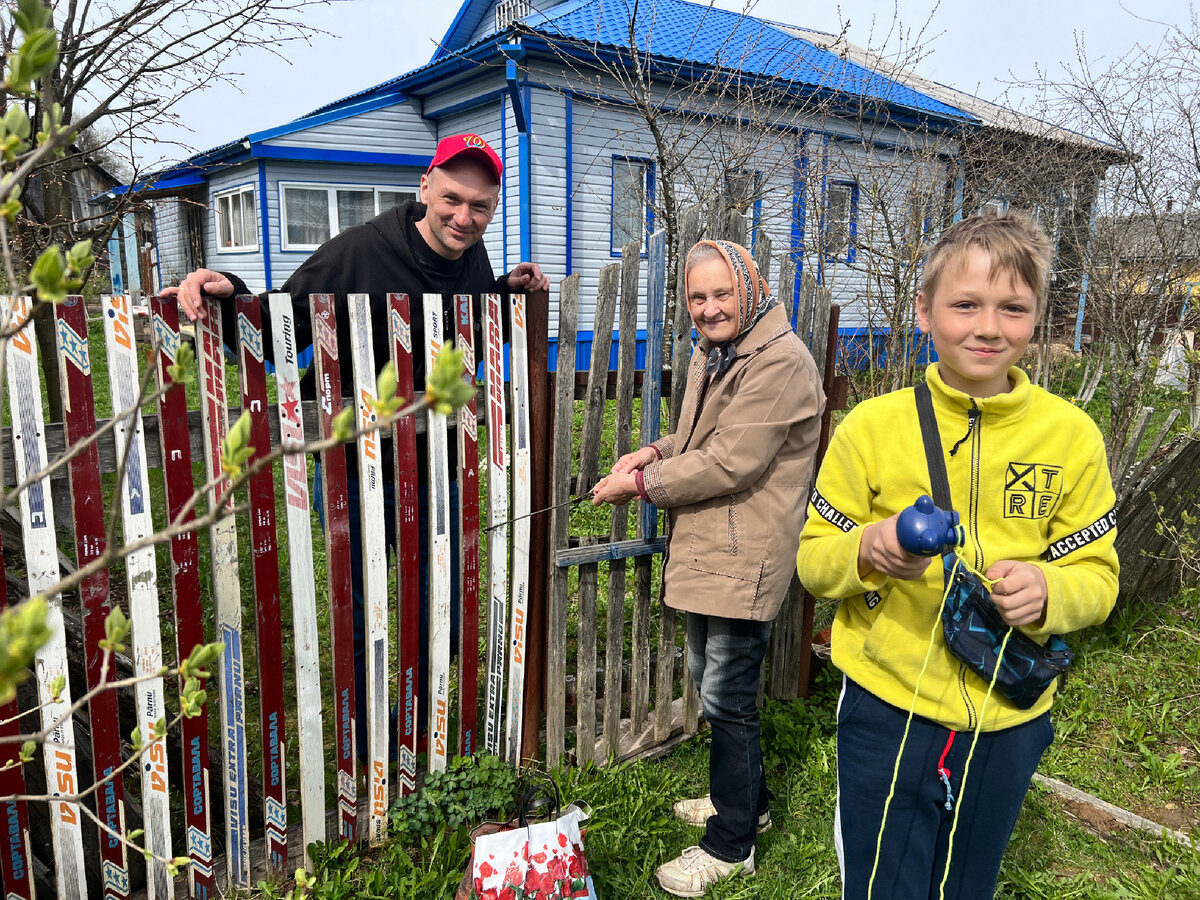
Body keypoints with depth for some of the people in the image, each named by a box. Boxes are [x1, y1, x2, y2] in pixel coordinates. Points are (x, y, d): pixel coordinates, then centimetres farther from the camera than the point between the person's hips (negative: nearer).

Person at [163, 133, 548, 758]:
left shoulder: (472, 259, 1)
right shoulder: (357, 253, -19)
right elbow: (273, 336, -14)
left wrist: (512, 292, 3)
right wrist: (227, 295, -33)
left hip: (436, 476, 6)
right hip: (356, 477, -5)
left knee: (443, 626, 18)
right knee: (359, 628, 11)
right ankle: (369, 767, 35)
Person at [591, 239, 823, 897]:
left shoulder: (779, 362, -19)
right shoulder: (712, 355, 13)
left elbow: (730, 463, -24)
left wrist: (641, 483, -16)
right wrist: (657, 451, 3)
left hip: (743, 560, -10)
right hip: (706, 549, 10)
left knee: (727, 699, 2)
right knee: (708, 677, 22)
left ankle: (731, 846, 23)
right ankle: (744, 800, 44)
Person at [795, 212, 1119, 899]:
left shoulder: (1071, 435, -6)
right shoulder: (873, 425, -11)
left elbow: (1098, 575, 0)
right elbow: (813, 559, -5)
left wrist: (1047, 588, -22)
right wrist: (868, 551, -27)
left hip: (1008, 724, 2)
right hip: (886, 713, -1)